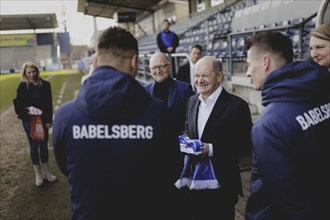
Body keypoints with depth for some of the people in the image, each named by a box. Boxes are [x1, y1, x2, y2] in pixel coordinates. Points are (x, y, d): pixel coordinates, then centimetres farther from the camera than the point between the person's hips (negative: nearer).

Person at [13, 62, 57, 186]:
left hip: (43, 119, 1)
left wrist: (49, 120, -6)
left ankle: (46, 172, 23)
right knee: (34, 146, 6)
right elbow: (18, 104, -2)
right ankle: (38, 174, 18)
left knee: (44, 145, 9)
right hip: (29, 121, -1)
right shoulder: (23, 86, -5)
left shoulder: (45, 85, -3)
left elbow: (49, 104, -2)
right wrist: (27, 111, -19)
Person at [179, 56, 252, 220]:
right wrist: (186, 141, -5)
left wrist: (211, 149, -23)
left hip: (221, 182, -5)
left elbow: (244, 142, -14)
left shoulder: (237, 105, -14)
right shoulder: (192, 101, 6)